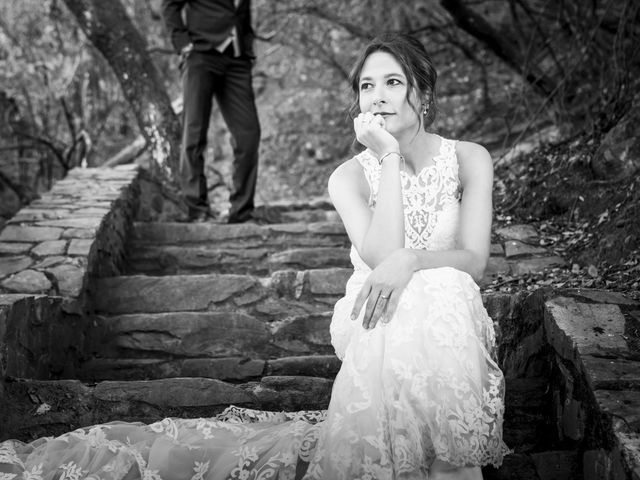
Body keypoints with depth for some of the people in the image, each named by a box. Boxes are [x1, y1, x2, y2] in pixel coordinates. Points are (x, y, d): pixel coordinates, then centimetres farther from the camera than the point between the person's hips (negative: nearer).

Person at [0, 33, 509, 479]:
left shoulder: (470, 159, 1)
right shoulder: (349, 177, -4)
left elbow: (474, 258, -8)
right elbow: (381, 255, -19)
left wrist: (410, 261, -29)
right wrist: (388, 156, -19)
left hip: (448, 320, 2)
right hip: (381, 325, -2)